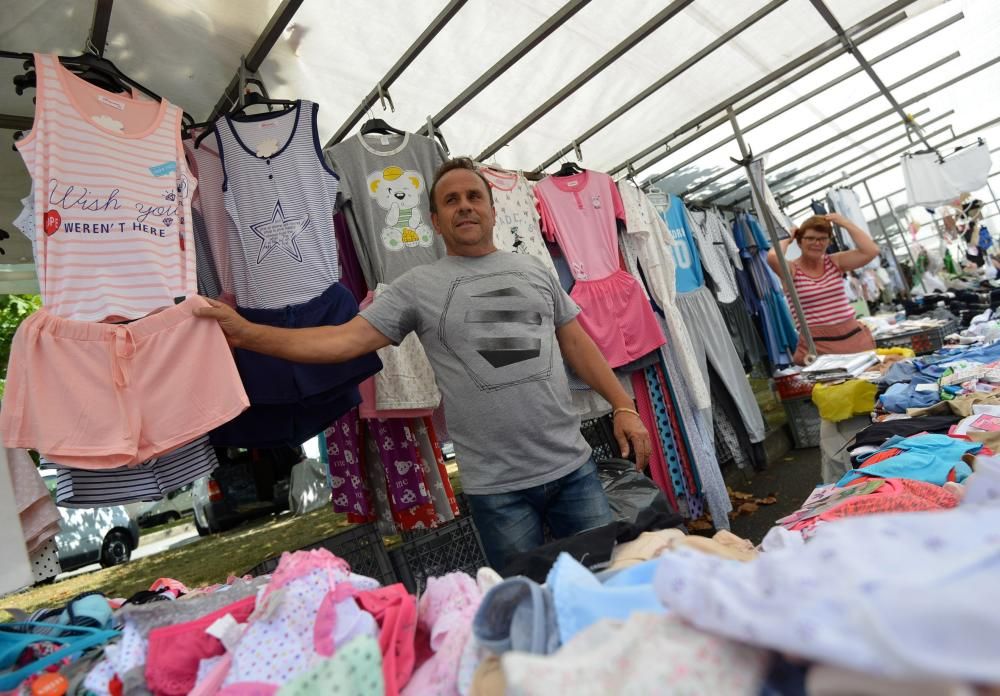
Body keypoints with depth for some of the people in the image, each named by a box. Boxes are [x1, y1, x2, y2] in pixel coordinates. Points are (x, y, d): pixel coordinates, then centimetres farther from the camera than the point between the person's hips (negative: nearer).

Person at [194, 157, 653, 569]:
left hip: (572, 468, 3)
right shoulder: (417, 287, -1)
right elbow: (344, 339, -8)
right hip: (496, 487, -2)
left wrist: (623, 405, 5)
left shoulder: (534, 270, 9)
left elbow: (576, 343, 12)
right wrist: (246, 332, -17)